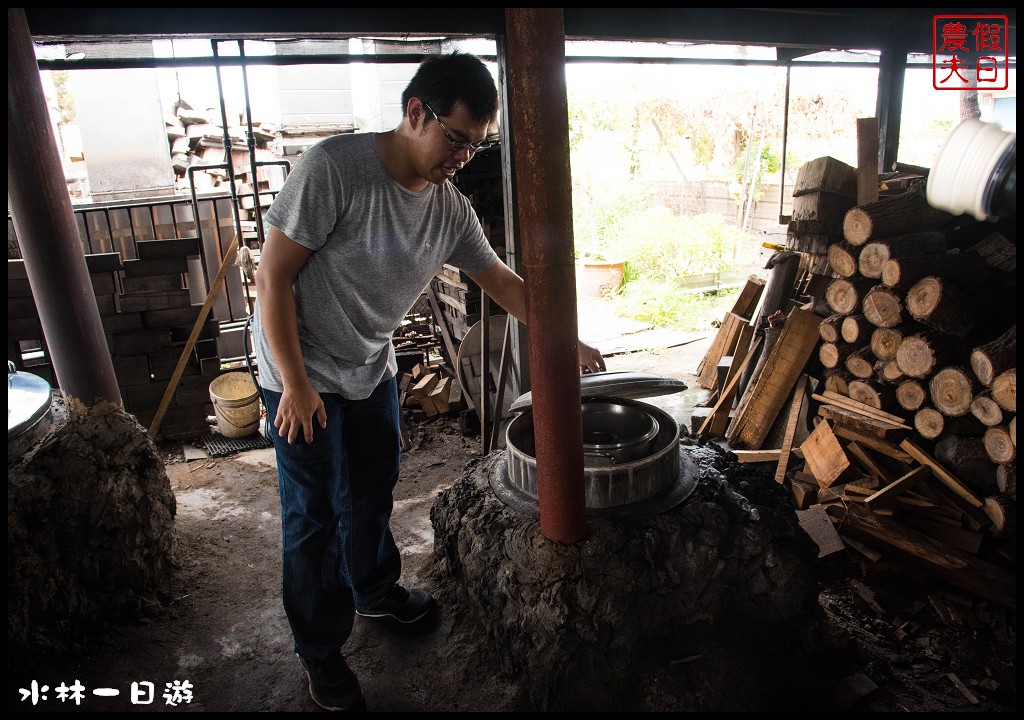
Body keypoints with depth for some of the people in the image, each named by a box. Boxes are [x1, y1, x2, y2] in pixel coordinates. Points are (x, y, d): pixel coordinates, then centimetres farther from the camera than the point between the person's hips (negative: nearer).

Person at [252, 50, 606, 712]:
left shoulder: (451, 209, -6)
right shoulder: (333, 168, -25)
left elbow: (502, 281, 5)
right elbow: (273, 277, -22)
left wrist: (565, 340, 0)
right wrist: (298, 384, -20)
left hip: (373, 370, 6)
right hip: (303, 377, -6)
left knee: (373, 495, 21)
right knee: (315, 516, 5)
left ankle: (375, 590, 48)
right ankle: (321, 651, 26)